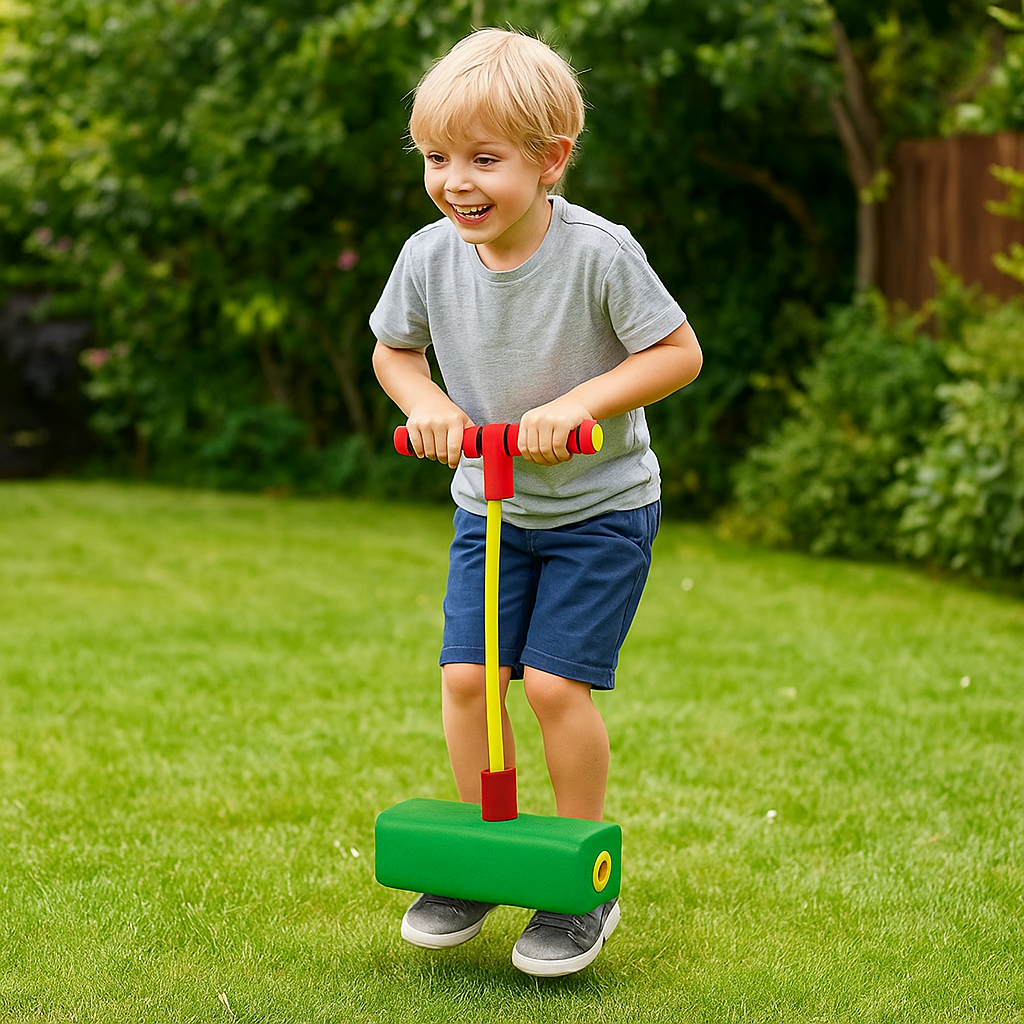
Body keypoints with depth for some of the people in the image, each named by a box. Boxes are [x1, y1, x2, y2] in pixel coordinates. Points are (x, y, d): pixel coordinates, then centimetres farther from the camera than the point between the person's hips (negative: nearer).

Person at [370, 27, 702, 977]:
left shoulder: (598, 251, -22)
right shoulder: (429, 255, -10)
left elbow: (678, 352, -14)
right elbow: (392, 349, 8)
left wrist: (579, 402, -26)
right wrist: (426, 402, -13)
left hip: (601, 506, -4)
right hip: (488, 506, 4)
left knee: (556, 681, -9)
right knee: (465, 674, -1)